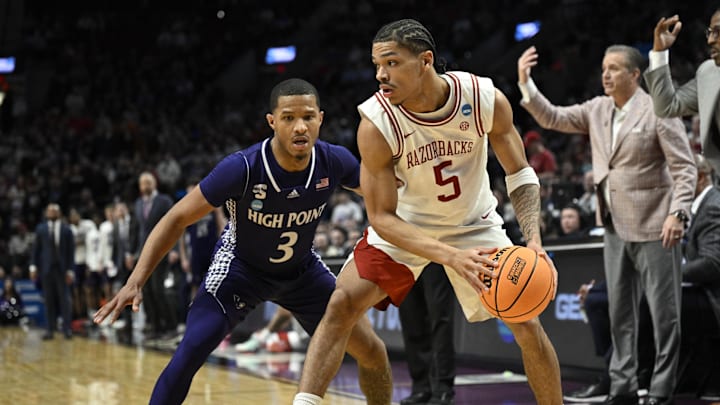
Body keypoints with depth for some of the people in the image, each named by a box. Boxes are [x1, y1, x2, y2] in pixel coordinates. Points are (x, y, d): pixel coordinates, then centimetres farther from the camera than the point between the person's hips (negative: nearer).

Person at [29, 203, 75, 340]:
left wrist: (70, 270, -6)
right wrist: (33, 266, -2)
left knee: (65, 299, -3)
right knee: (49, 300, 3)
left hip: (62, 269, -1)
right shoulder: (40, 229, 8)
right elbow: (36, 249, 7)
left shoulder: (66, 230, 2)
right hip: (46, 268, 2)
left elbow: (71, 251, 0)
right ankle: (50, 329, 6)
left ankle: (67, 328, 1)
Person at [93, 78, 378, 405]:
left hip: (302, 268, 4)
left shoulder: (335, 162, -24)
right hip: (240, 266, -3)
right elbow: (177, 219, -24)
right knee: (191, 351, -23)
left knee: (368, 350, -1)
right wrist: (135, 282, -32)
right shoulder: (242, 168, -33)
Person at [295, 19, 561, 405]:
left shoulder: (487, 99, -24)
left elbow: (520, 174, -10)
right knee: (342, 305, -18)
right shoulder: (376, 123, -29)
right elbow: (381, 217, -24)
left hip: (473, 223, 1)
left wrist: (533, 237, -26)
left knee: (527, 324, -3)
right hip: (403, 226, -1)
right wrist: (450, 256, -37)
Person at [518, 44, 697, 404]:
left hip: (653, 226, -7)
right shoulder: (598, 109, 9)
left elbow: (685, 168, -12)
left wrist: (678, 213, -23)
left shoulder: (658, 111, -10)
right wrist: (525, 84, -3)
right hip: (615, 227, 7)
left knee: (664, 312, -2)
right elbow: (552, 118, 10)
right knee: (620, 313, 11)